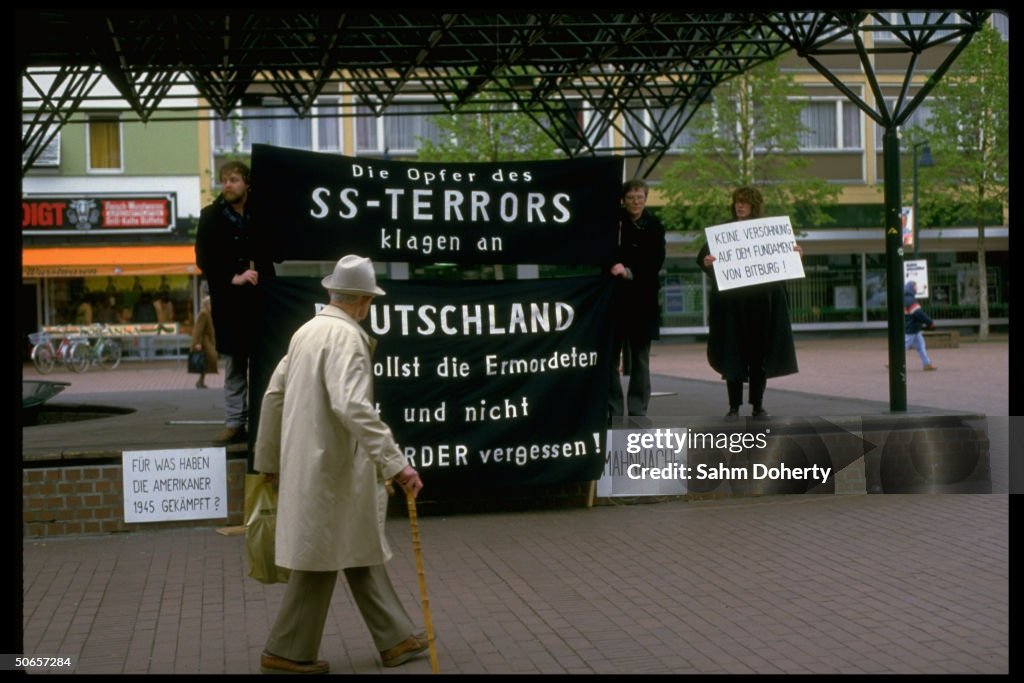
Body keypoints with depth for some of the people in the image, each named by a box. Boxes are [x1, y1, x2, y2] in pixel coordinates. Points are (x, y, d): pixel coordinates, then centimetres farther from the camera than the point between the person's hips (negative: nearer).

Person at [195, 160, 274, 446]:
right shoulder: (211, 216, 6)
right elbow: (203, 258, 1)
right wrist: (233, 278, -10)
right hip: (228, 299, 1)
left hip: (260, 296, -1)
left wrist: (257, 269, -11)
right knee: (233, 363, 6)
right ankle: (235, 424, 10)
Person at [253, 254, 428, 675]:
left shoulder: (307, 331, 9)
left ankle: (395, 639, 24)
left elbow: (274, 395, 14)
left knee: (361, 553, 15)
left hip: (308, 464, 9)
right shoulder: (347, 337, -18)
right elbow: (352, 406, -31)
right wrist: (396, 463, -32)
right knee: (319, 563, 3)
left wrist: (269, 460, 23)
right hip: (332, 468, -9)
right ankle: (286, 653, 14)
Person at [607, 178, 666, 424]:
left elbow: (656, 262, -5)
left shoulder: (654, 226, 0)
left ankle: (638, 412, 14)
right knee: (611, 356, 1)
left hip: (643, 300, 0)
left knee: (640, 358, 7)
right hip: (614, 298, 0)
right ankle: (613, 411, 9)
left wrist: (630, 271, -19)